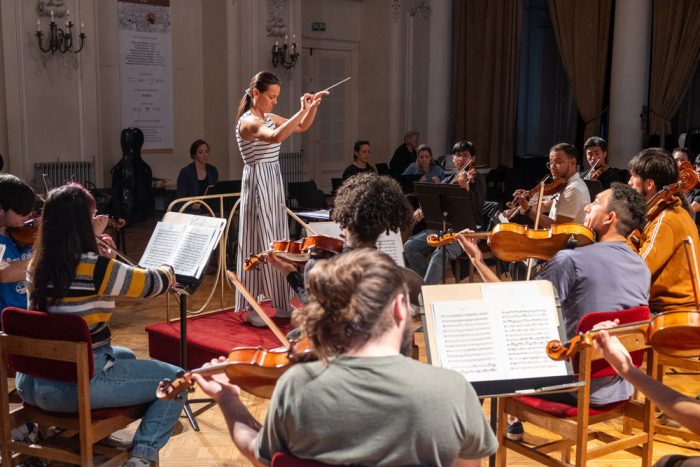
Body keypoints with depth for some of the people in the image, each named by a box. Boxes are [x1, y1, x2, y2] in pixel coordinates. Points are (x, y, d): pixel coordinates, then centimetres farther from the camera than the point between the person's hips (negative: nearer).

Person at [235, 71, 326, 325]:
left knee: (279, 242, 11)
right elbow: (276, 137, -35)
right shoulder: (248, 122, -15)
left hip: (274, 182, 9)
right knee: (258, 243, -4)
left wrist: (312, 107, 2)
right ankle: (252, 307, 5)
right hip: (258, 183, -9)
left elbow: (302, 127, 20)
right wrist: (301, 110, -32)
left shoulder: (270, 118, 11)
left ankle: (281, 304, 20)